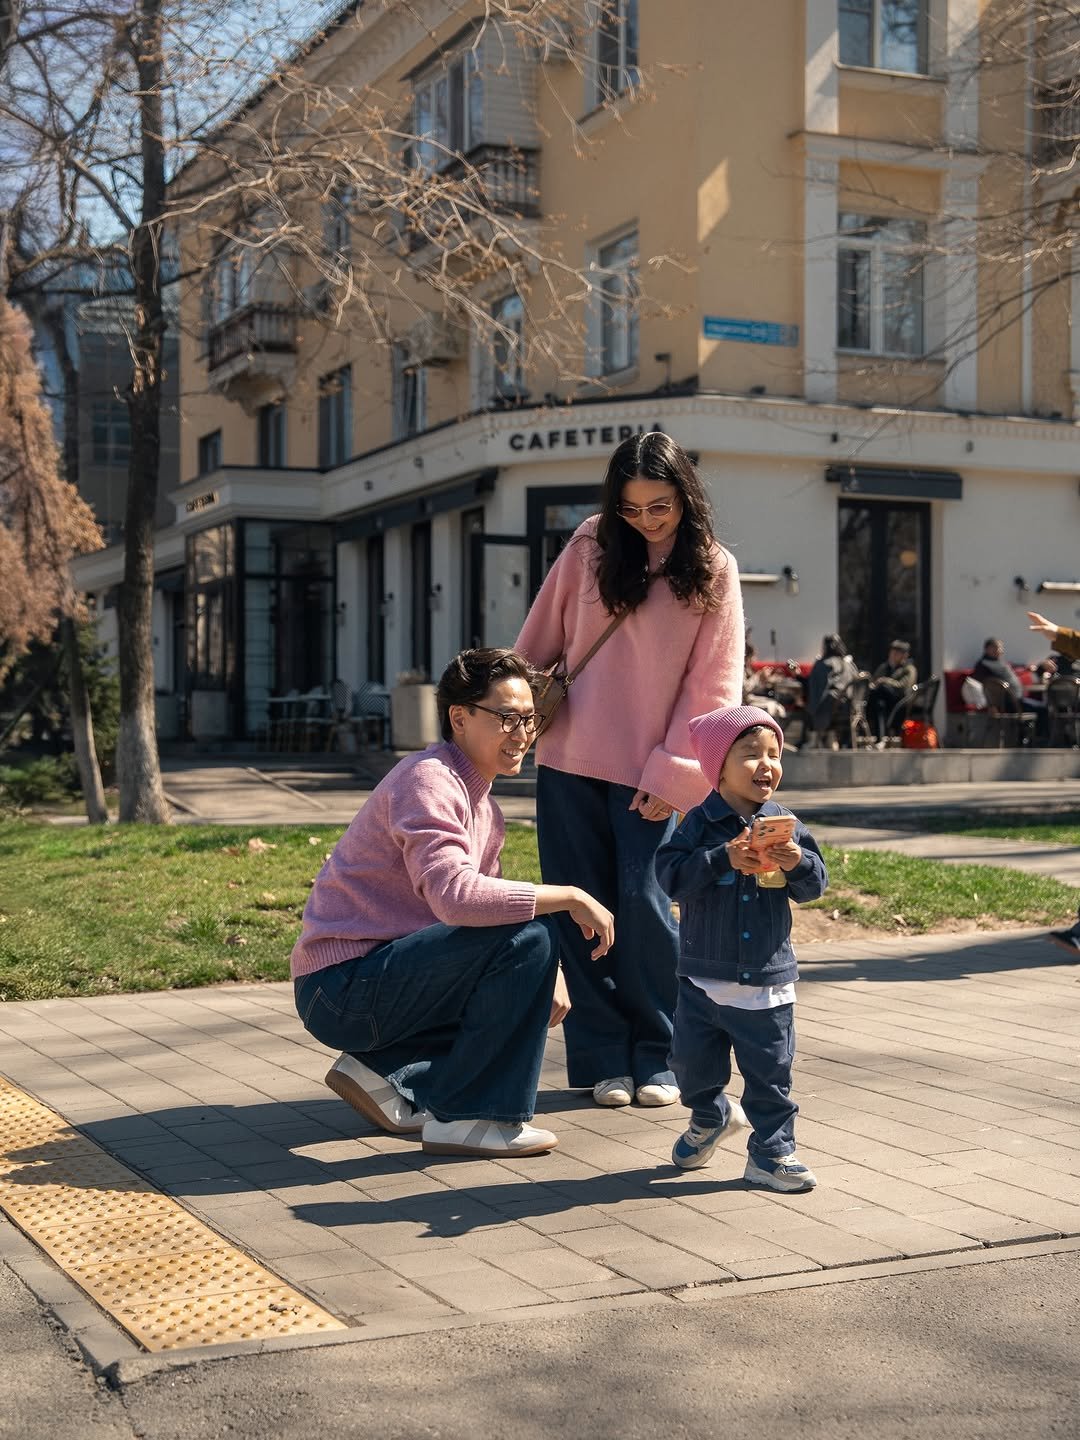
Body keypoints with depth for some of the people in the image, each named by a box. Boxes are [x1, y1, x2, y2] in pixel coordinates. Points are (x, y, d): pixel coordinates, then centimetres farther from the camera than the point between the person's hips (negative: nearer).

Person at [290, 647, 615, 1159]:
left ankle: (380, 1068, 10)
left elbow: (488, 902, 14)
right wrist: (569, 897, -24)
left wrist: (546, 976, -3)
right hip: (343, 985, -10)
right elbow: (455, 896, -31)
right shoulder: (427, 779, -17)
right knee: (525, 938, -22)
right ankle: (467, 1117, -12)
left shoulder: (483, 807, 16)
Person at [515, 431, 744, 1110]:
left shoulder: (714, 570, -1)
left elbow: (711, 686, -4)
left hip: (649, 773, -2)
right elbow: (542, 637, 11)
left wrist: (670, 775, -9)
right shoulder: (590, 545, 3)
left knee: (645, 907, -6)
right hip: (569, 758, 2)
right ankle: (602, 1057, 13)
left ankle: (657, 1058, 9)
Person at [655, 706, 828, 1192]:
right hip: (705, 976, -1)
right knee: (694, 1062, 12)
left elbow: (816, 883, 0)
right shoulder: (700, 824, -8)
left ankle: (771, 1152, 19)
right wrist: (724, 859, -28)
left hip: (768, 979, 1)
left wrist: (797, 863, -21)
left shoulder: (784, 824, 0)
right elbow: (671, 874, -19)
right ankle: (711, 1117, 41)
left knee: (770, 1073, 5)